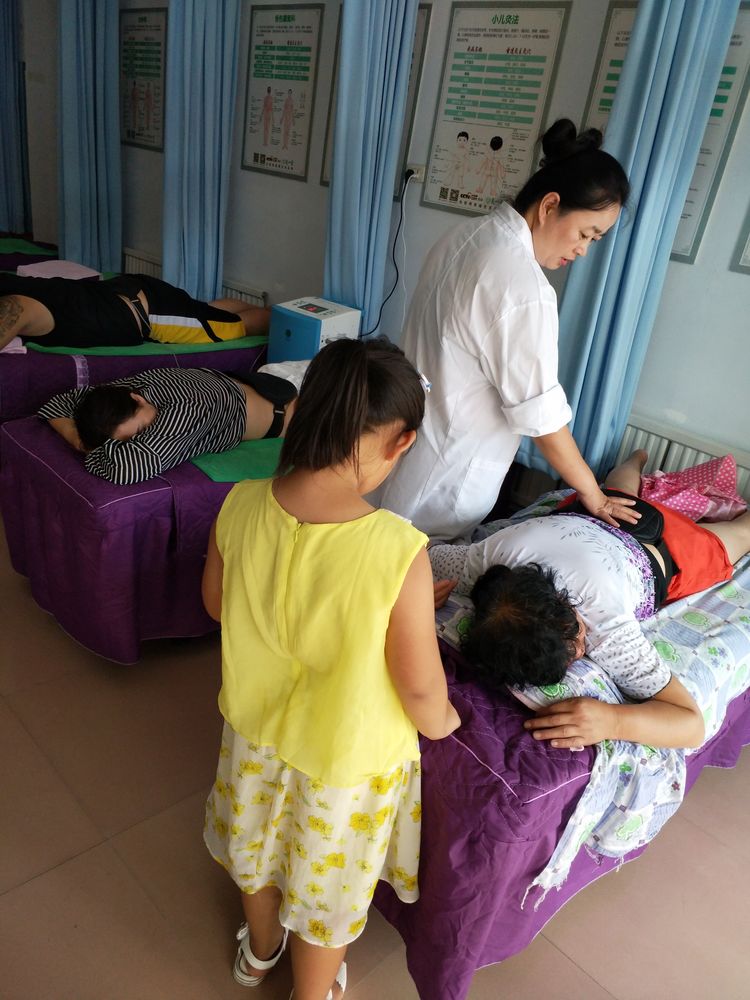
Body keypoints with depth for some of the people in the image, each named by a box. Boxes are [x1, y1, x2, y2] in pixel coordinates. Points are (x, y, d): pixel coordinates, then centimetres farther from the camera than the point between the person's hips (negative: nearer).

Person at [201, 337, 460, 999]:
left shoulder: (241, 506, -22)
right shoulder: (399, 551, -36)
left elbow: (217, 605, -4)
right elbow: (419, 685, -23)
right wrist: (440, 721, 0)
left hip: (255, 723, 5)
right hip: (348, 754, -4)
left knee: (260, 843, 34)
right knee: (330, 884, 27)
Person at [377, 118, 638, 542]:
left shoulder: (466, 234, 2)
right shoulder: (525, 289, -26)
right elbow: (541, 415, -21)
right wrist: (593, 495, -9)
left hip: (413, 425, 9)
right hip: (450, 470, -9)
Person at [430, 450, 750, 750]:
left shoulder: (605, 625, -52)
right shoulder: (486, 555, -45)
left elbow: (691, 724, -47)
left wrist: (612, 720, -65)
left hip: (660, 553, -3)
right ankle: (637, 458, 73)